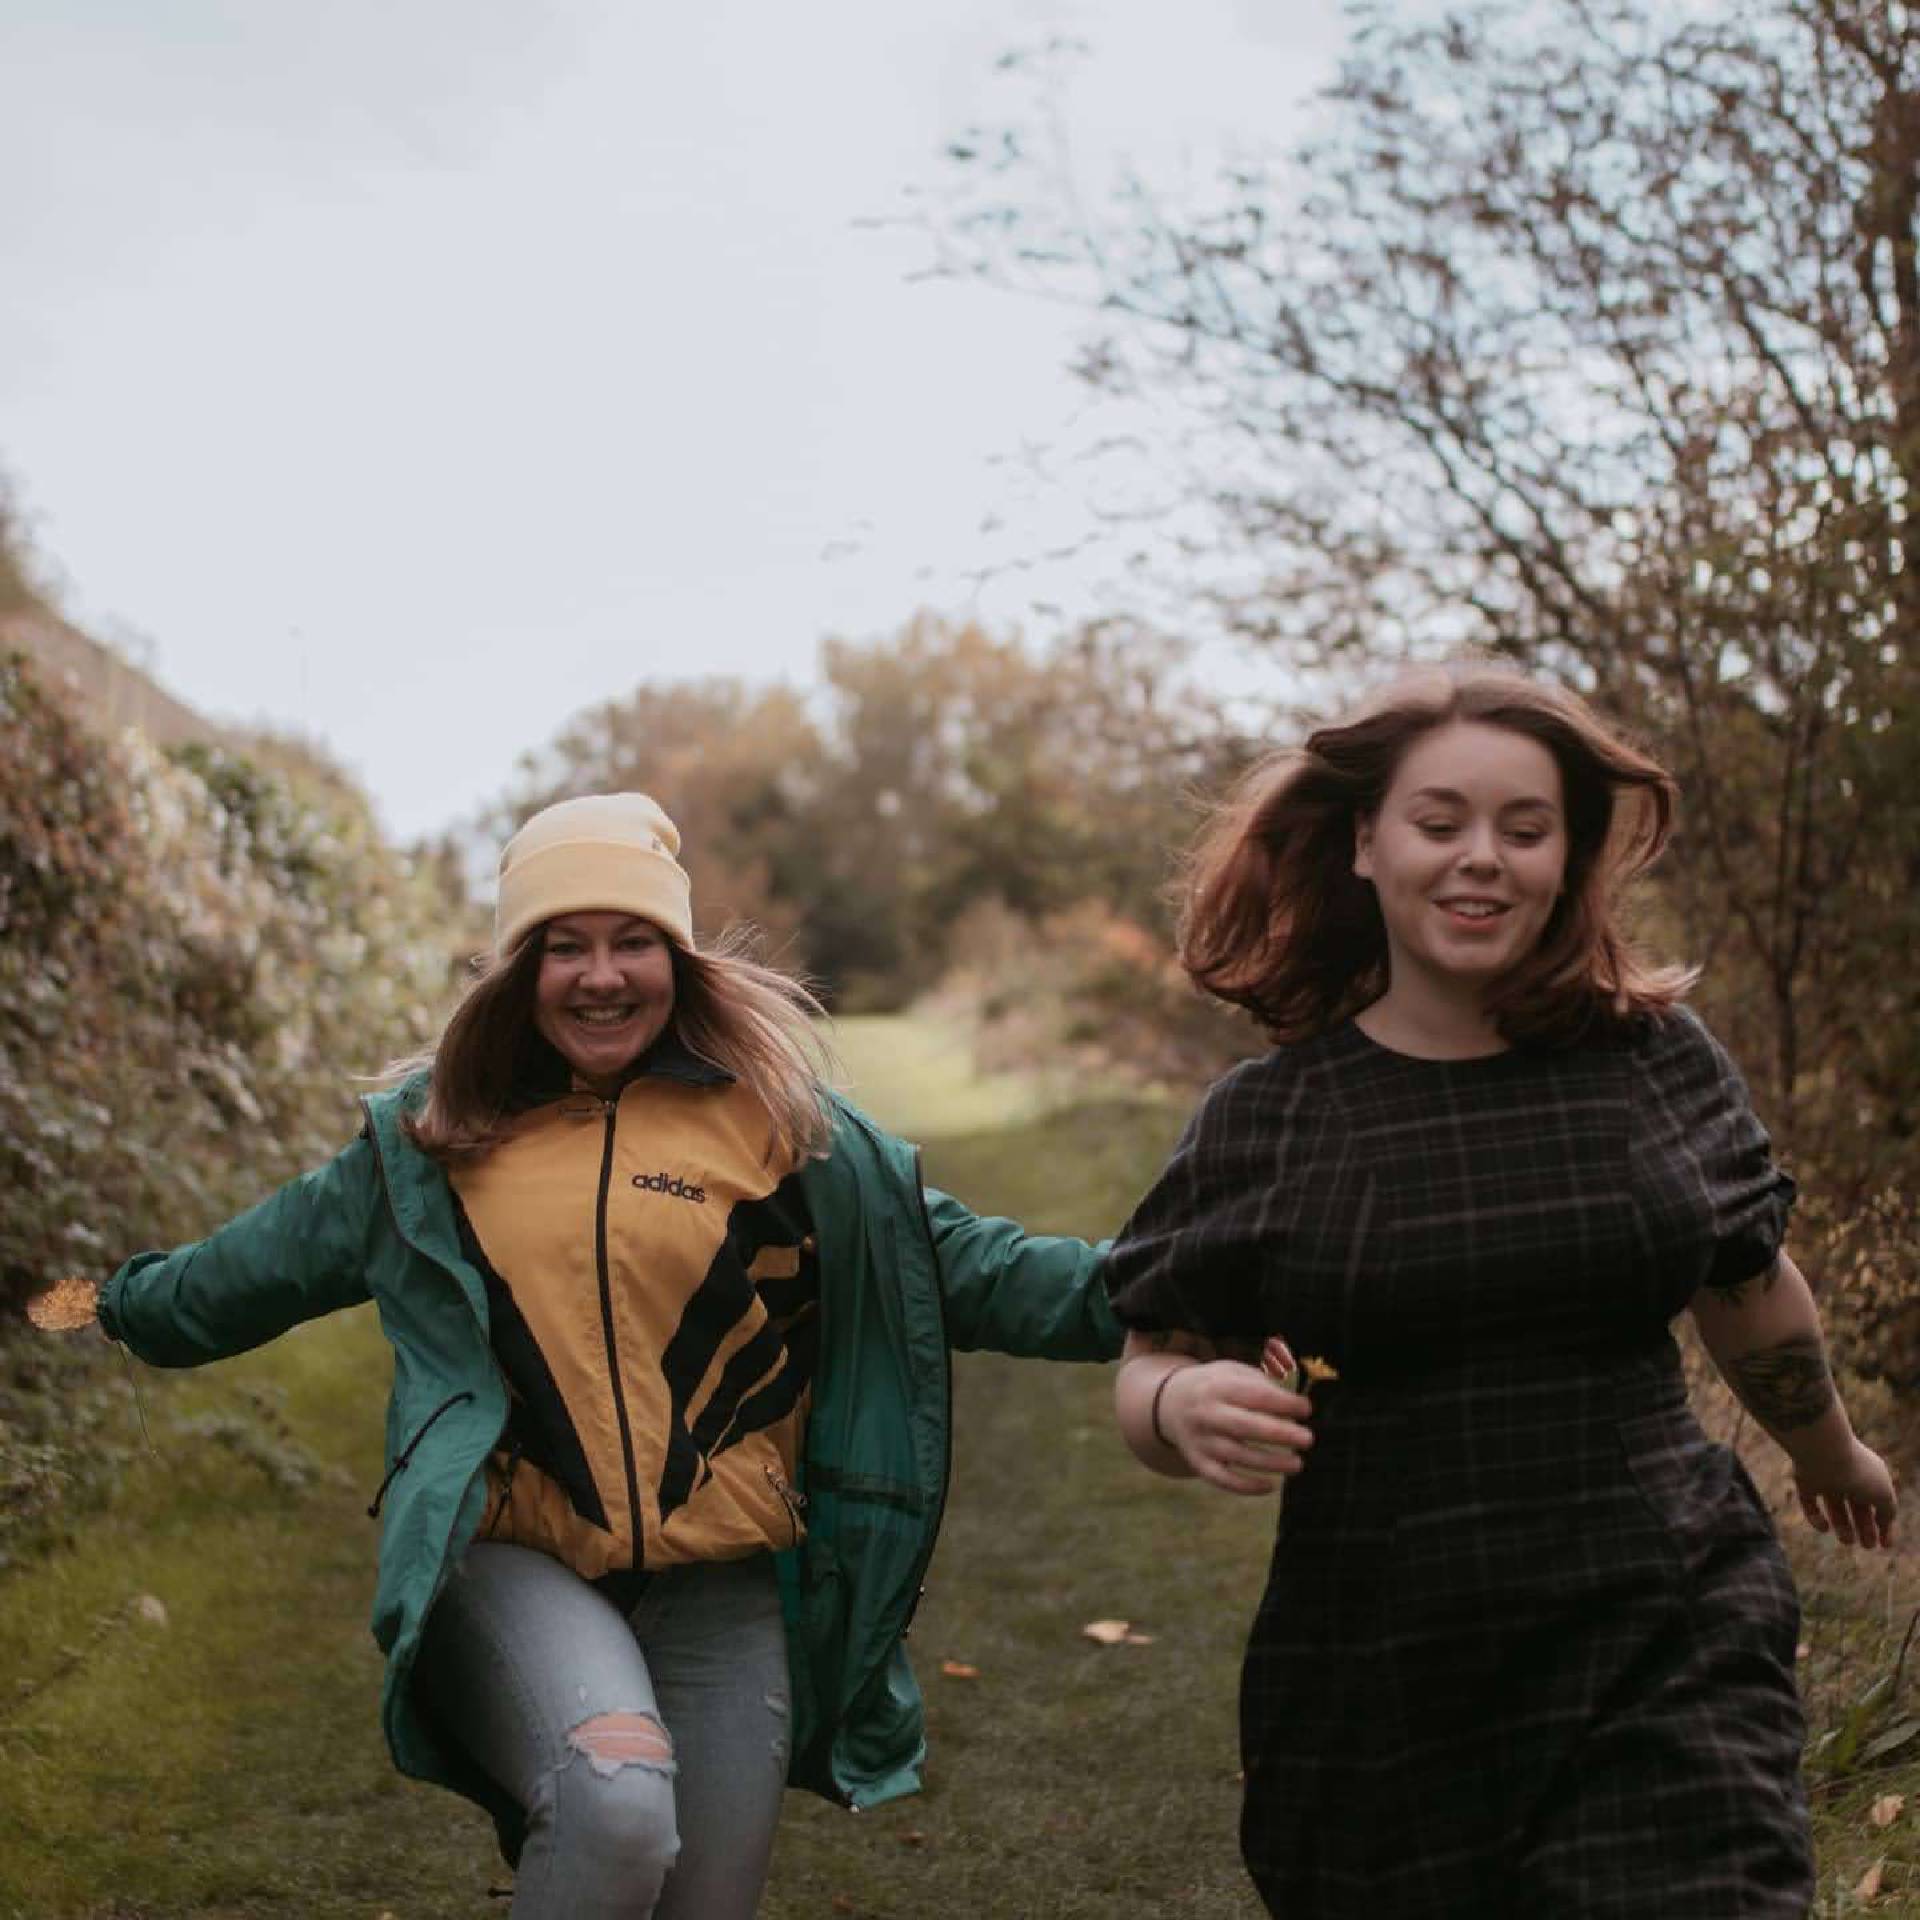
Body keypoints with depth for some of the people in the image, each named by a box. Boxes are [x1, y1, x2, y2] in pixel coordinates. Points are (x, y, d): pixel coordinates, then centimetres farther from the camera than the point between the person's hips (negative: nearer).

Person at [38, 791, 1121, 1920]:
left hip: (719, 1585, 1)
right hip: (516, 1563, -1)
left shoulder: (773, 1119, 3)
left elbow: (947, 1258, 4)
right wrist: (123, 1306, 31)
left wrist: (1115, 1296, -6)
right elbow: (278, 1258, 22)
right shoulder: (438, 1139, 8)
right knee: (615, 1796, -31)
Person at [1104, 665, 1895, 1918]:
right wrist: (1186, 1407, -21)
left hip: (1669, 1649, 0)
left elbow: (1750, 1292, 16)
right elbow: (1149, 1367, 3)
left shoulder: (1658, 1061, -1)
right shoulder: (1267, 1116, -4)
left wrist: (1833, 1456, 32)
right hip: (1380, 1689, 0)